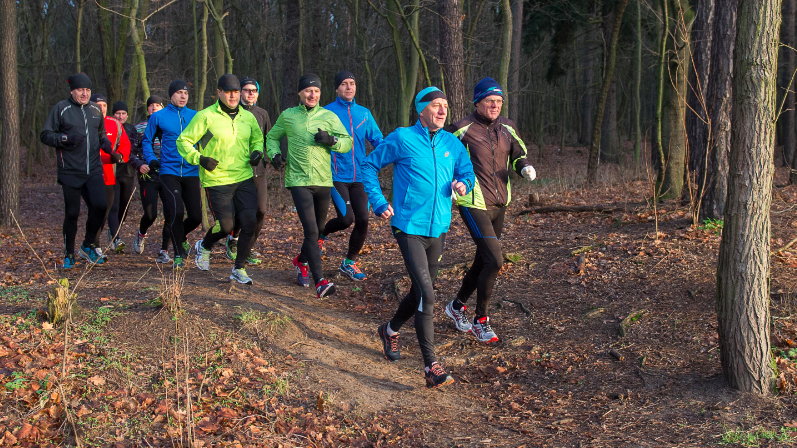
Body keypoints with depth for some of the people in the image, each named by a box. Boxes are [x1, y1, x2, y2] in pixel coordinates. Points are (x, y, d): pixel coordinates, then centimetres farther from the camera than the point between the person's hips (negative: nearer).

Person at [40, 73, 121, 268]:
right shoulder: (61, 108, -2)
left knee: (99, 206, -10)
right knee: (72, 213, 0)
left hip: (93, 170, 4)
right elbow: (45, 135, -2)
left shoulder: (95, 110, 13)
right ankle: (69, 254, 17)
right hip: (70, 172, -4)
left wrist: (110, 150, 8)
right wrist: (66, 138, -19)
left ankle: (88, 245, 13)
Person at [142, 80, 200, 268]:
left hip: (191, 172, 2)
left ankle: (180, 237, 34)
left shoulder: (195, 116, 8)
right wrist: (151, 159, -1)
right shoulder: (158, 117, 4)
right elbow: (147, 140, 14)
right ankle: (179, 254, 3)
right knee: (176, 211, -15)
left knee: (196, 216, 1)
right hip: (169, 171, -2)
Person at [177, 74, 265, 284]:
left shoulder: (248, 117, 8)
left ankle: (239, 269, 11)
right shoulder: (206, 116, -6)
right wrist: (199, 158, -17)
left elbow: (257, 138, 27)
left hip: (244, 179, 4)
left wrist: (257, 151, 5)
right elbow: (183, 141, -2)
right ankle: (204, 246, 33)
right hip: (217, 181, -4)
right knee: (226, 226, -3)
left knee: (250, 222, -6)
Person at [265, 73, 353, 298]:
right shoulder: (287, 116, 5)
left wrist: (331, 140, -16)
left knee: (317, 229, 16)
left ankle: (301, 261, 45)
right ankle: (320, 281, -17)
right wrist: (275, 153, 0)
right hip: (298, 180, -3)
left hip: (323, 181, 3)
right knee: (311, 230, -15)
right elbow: (272, 137, 20)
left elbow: (347, 142, 3)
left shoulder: (329, 117, 5)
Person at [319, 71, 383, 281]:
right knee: (346, 218, -14)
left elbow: (378, 140, 8)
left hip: (359, 177, 4)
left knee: (362, 220, 0)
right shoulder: (326, 112, -2)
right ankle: (322, 233, 20)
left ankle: (349, 262, 19)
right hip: (337, 177, -4)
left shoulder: (364, 113, 10)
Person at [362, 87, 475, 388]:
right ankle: (431, 366, -12)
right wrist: (379, 202, -6)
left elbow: (467, 173, 17)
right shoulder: (402, 138, -6)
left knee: (421, 291, 18)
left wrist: (463, 184, -7)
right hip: (410, 227, -6)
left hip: (439, 228, 6)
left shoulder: (453, 144, 7)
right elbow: (369, 165, 3)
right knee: (426, 294, -15)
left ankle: (391, 330, 46)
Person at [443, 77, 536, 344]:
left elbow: (518, 155, 18)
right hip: (474, 204, -7)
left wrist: (525, 167, -4)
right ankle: (480, 321, 1)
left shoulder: (507, 128, 6)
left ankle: (457, 306, 38)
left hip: (499, 204, 7)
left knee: (483, 260, 16)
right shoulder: (463, 129, -10)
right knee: (494, 261, -15)